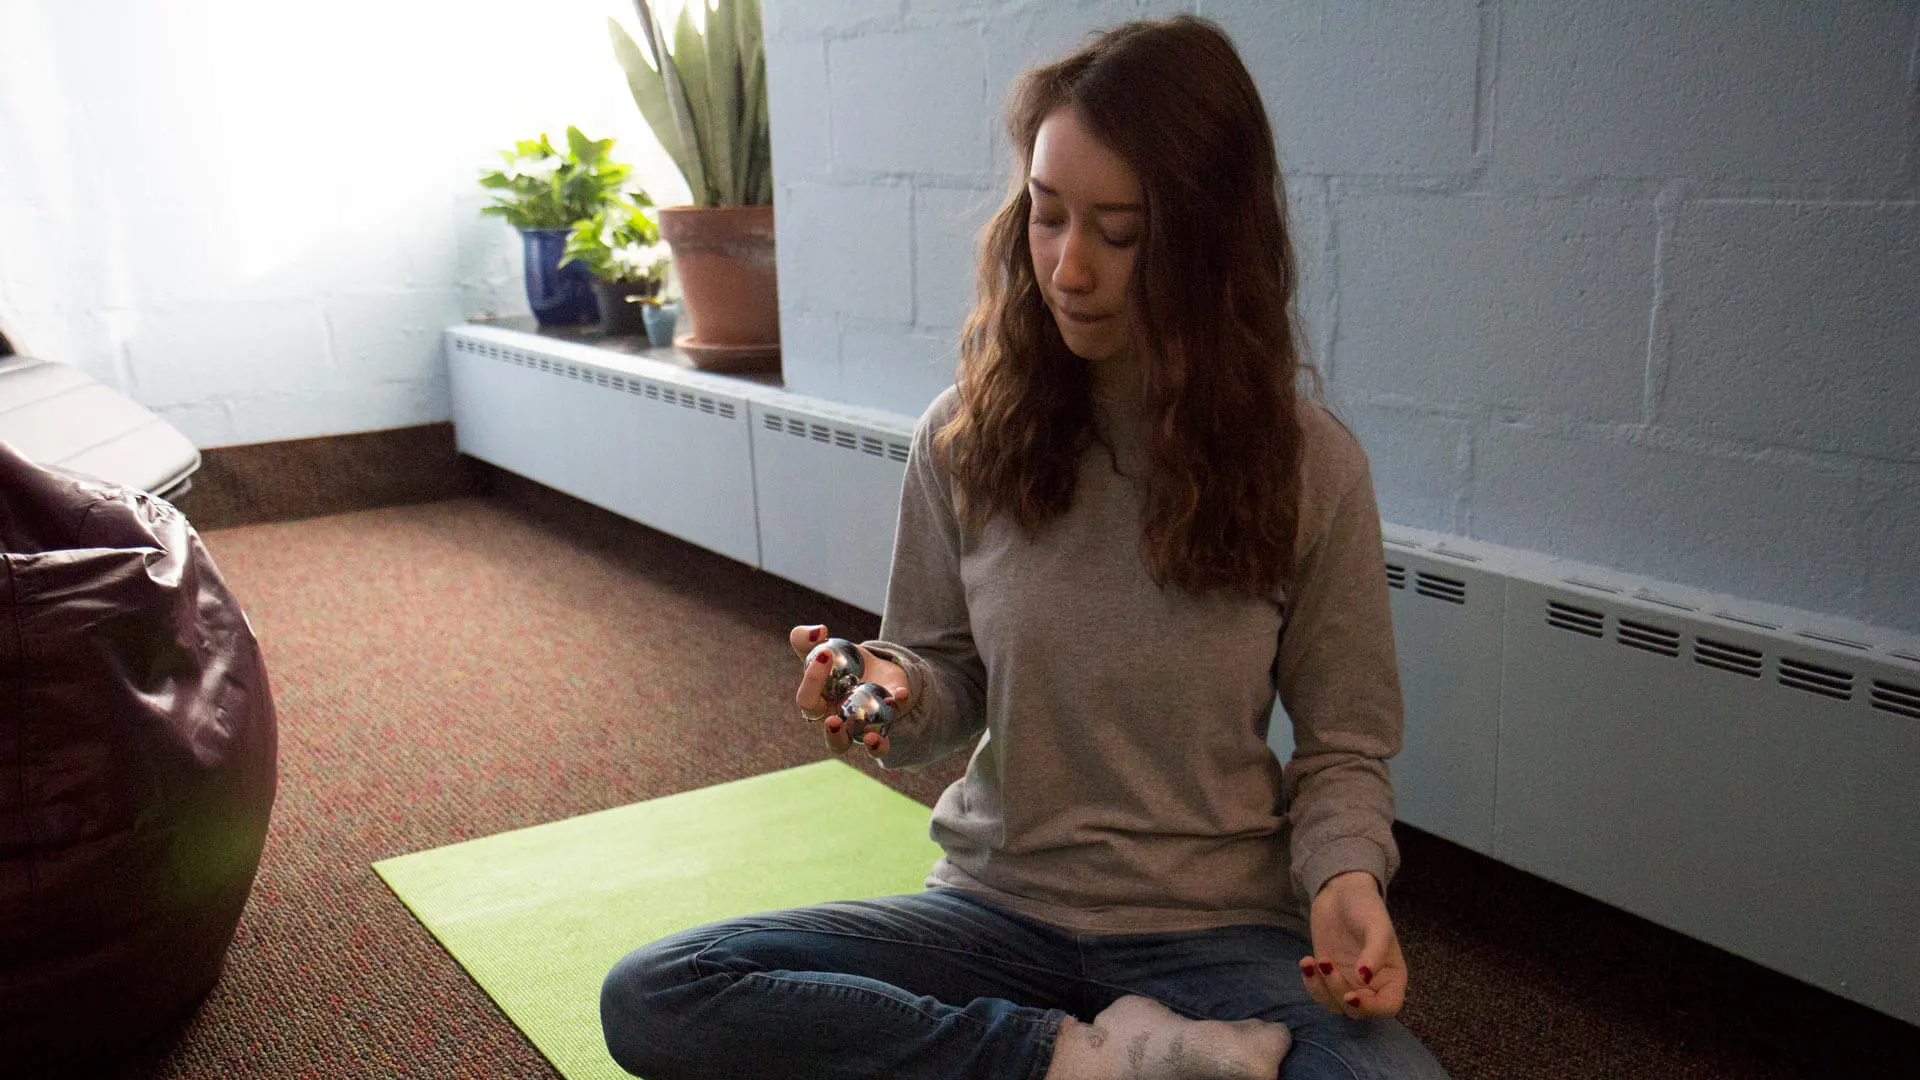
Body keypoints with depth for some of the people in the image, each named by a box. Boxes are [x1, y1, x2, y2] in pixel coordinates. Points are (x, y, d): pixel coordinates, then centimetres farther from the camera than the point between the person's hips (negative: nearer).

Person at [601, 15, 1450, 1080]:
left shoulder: (1307, 463, -9)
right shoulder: (966, 435, -4)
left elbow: (1343, 746, 0)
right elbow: (951, 679, 6)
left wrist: (1345, 877, -20)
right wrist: (899, 694, -17)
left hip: (1217, 928, -2)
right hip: (1000, 905, 2)